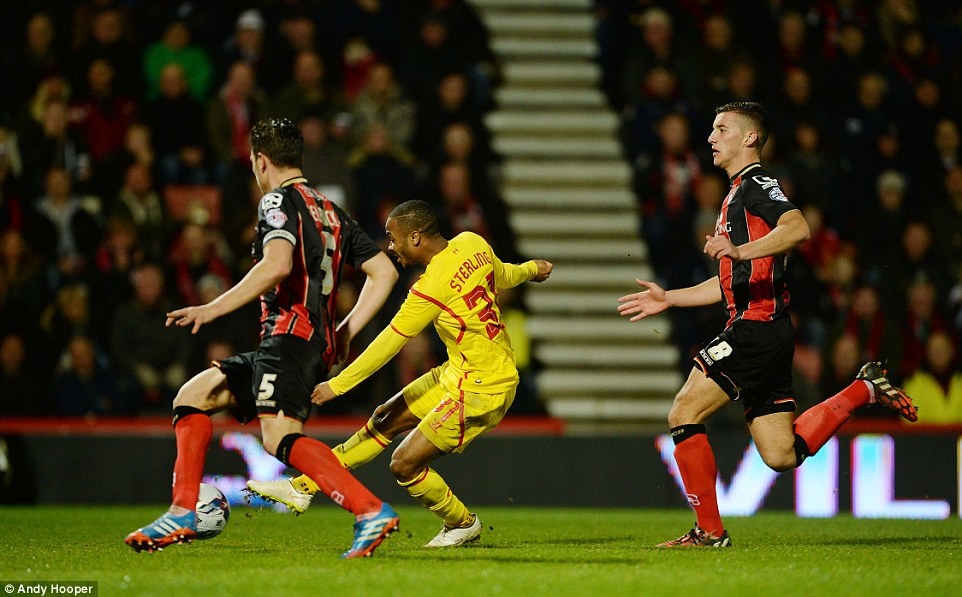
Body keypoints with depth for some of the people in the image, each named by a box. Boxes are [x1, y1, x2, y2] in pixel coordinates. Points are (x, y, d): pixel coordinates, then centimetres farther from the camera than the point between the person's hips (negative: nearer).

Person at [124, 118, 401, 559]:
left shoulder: (278, 200, -2)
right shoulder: (330, 212, 23)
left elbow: (278, 263, -22)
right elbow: (384, 271, 21)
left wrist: (214, 308, -21)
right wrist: (343, 332, 21)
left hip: (289, 336, -10)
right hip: (319, 345, 10)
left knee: (280, 438, -26)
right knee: (192, 397, 16)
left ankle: (371, 512, -37)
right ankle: (182, 516, 11)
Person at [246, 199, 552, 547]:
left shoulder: (433, 286, -24)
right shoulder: (472, 243, -2)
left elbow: (387, 345, -17)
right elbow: (501, 276, 19)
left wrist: (337, 385, -7)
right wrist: (530, 270, 44)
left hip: (480, 391, -10)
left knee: (404, 465, -5)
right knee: (386, 419, 12)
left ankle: (462, 524, 18)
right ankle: (303, 487, 18)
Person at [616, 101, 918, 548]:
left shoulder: (757, 184, -6)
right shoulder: (736, 195, 25)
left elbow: (798, 228, -27)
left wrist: (742, 250, -38)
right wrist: (668, 298, 28)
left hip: (756, 326, -10)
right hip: (761, 330, 10)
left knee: (683, 414, -10)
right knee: (782, 455, 7)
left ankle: (710, 530, -6)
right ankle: (865, 389, 14)